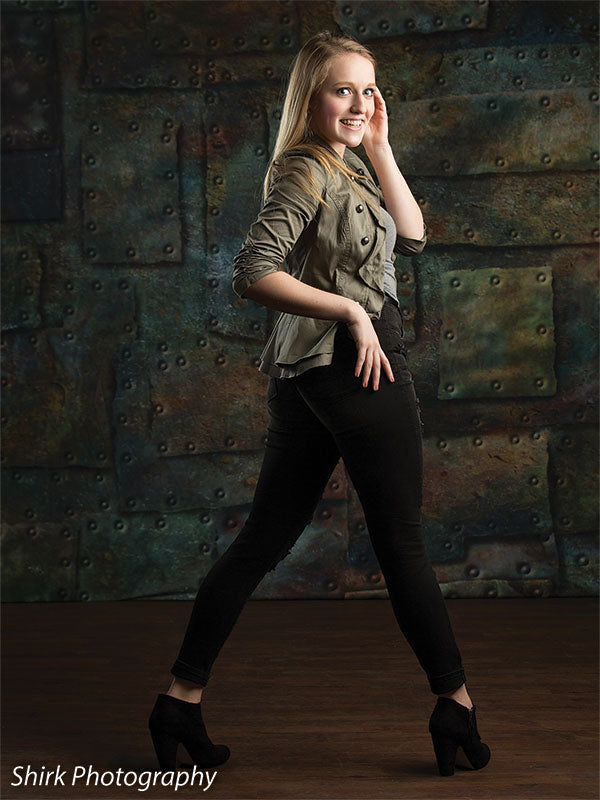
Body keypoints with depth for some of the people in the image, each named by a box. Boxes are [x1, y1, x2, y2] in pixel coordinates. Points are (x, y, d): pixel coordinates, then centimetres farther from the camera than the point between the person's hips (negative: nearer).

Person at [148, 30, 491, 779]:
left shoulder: (344, 169, 19)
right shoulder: (307, 170, -10)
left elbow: (411, 236, 19)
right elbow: (252, 273, -20)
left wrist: (381, 149, 14)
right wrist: (351, 312, -19)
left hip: (306, 376, 9)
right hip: (354, 364, -9)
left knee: (262, 539, 8)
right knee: (402, 543, 1)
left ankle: (181, 696, 10)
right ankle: (455, 704, 14)